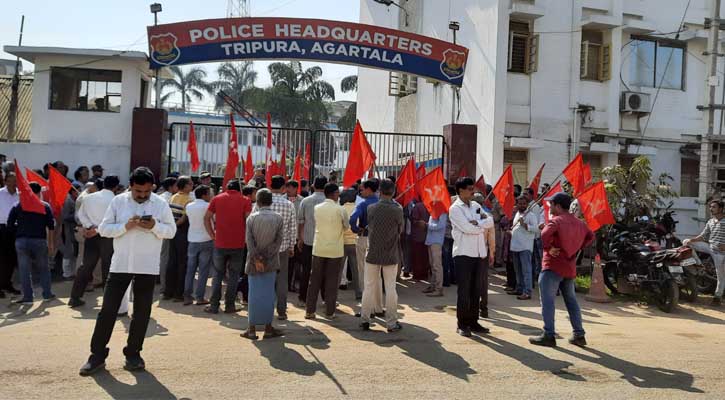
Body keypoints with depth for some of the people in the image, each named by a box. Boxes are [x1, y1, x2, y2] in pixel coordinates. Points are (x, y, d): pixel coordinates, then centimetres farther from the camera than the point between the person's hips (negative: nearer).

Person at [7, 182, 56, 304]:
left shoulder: (18, 206, 5)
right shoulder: (45, 206, 3)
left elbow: (10, 223, 1)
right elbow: (51, 226, -1)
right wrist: (51, 243, 6)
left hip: (22, 240, 0)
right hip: (40, 240, 0)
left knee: (24, 270, 5)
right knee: (43, 269, 13)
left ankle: (28, 297, 5)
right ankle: (47, 294, 14)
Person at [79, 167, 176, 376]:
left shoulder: (161, 204, -1)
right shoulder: (118, 201, 0)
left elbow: (171, 230, 0)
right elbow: (103, 228, -1)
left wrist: (155, 226, -19)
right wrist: (125, 226, -18)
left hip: (147, 267, 0)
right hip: (120, 264, 0)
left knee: (142, 312, 7)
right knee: (108, 310, 3)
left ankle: (133, 354, 21)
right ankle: (97, 355, 14)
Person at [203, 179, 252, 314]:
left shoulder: (217, 199, 6)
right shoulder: (245, 200, -1)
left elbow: (206, 218, 4)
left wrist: (212, 235, 8)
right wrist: (246, 237, 2)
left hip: (220, 244, 2)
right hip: (238, 244, -1)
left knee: (217, 274, 12)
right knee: (234, 275, 9)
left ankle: (214, 305, 11)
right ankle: (229, 305, 10)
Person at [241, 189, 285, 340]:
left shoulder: (251, 218, -3)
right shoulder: (279, 218, -2)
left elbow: (249, 241, -8)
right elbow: (279, 241, -7)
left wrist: (256, 259, -7)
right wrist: (266, 258, -6)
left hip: (254, 261, 0)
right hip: (270, 263, 0)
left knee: (254, 294, 5)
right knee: (269, 294, 5)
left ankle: (252, 329, 9)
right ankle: (268, 328, 9)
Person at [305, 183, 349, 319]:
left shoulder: (317, 208, 0)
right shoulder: (340, 209, -10)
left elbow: (317, 224, 10)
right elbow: (346, 226, 1)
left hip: (318, 249, 3)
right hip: (335, 250, -3)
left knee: (315, 281, 10)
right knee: (332, 282, 6)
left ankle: (310, 311, 13)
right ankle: (329, 312, 11)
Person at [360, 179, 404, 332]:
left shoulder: (371, 208, -6)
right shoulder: (397, 209, -11)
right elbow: (401, 229, 1)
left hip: (373, 253, 2)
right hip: (391, 255, -1)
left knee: (369, 287, 10)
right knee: (390, 288, 5)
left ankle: (365, 320, 14)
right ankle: (391, 323, 10)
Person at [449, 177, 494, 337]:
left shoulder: (476, 205, 13)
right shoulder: (455, 209, -7)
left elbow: (490, 221, 2)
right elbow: (467, 228, -19)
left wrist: (476, 223, -14)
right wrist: (482, 225, -4)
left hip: (479, 253, 6)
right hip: (464, 253, -6)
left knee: (476, 291, 11)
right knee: (464, 291, -1)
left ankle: (473, 322, 21)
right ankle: (462, 325, 8)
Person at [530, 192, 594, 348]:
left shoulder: (556, 220, -12)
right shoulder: (578, 222, 12)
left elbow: (545, 234, -30)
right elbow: (590, 237, 21)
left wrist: (549, 248, -15)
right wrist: (576, 248, 14)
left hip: (553, 266, -8)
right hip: (570, 267, 8)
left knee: (548, 301, -5)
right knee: (571, 301, 16)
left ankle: (549, 335, -7)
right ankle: (579, 335, 18)